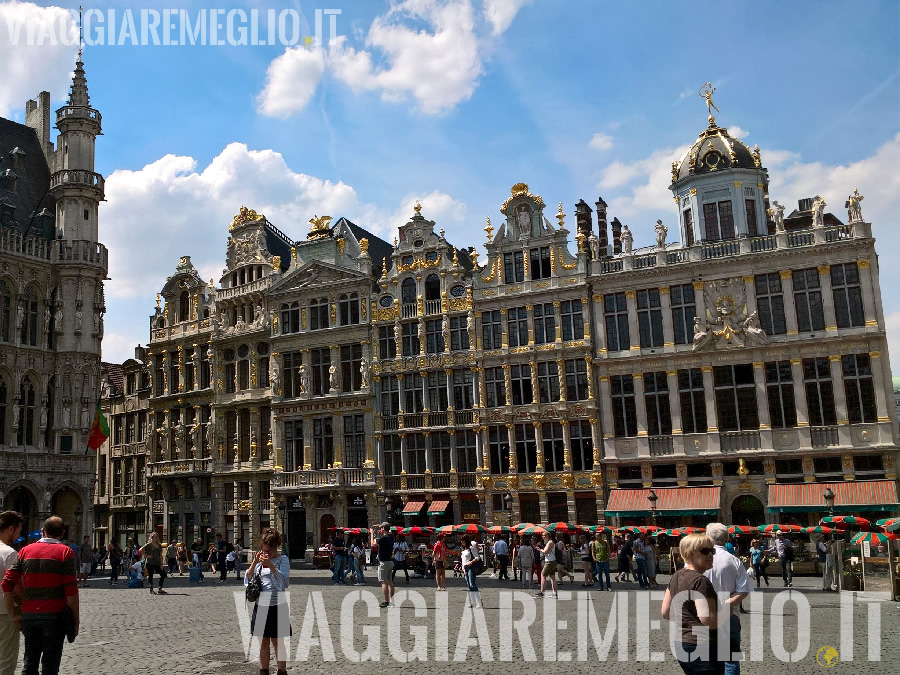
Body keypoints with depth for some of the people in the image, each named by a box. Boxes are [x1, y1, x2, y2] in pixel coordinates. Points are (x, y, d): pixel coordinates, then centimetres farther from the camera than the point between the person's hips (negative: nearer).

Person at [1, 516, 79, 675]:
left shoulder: (26, 551, 7)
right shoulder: (65, 552, -4)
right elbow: (71, 590, -10)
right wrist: (75, 619, -3)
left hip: (29, 615, 4)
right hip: (55, 615, -3)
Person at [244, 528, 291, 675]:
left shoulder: (282, 559, -6)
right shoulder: (259, 560, 6)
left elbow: (284, 582, -17)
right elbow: (247, 580, 1)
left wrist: (270, 565, -27)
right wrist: (254, 562, -13)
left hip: (277, 606, -4)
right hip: (260, 606, 4)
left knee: (277, 642, 2)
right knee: (263, 642, 12)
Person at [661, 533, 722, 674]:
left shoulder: (676, 577, 8)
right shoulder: (700, 581, -18)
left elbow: (666, 613, 13)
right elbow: (707, 619, -26)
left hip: (681, 645, 9)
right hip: (702, 647, -9)